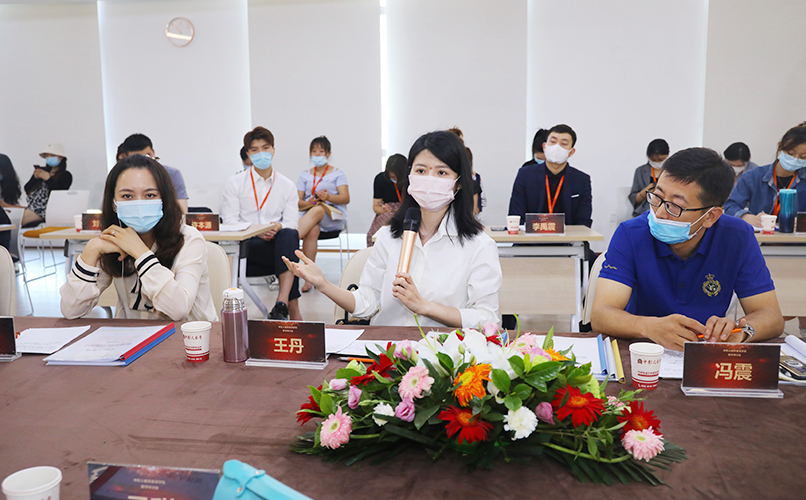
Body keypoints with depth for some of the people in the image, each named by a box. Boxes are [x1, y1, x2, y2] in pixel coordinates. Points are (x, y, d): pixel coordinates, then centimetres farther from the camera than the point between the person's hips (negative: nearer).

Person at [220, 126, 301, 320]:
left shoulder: (287, 185, 15)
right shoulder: (235, 183, 10)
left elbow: (292, 222, 5)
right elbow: (229, 221, 0)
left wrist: (278, 227, -20)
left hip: (278, 243, 2)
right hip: (245, 248, -2)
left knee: (289, 235, -35)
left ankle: (282, 304, -44)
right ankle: (292, 307, -30)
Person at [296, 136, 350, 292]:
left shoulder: (337, 173, 13)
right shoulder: (305, 175, 21)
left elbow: (346, 198, -1)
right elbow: (297, 201, 9)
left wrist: (328, 197, -22)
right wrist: (307, 203, -15)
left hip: (333, 215, -2)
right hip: (308, 213, 2)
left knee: (318, 210, -39)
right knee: (313, 230, -36)